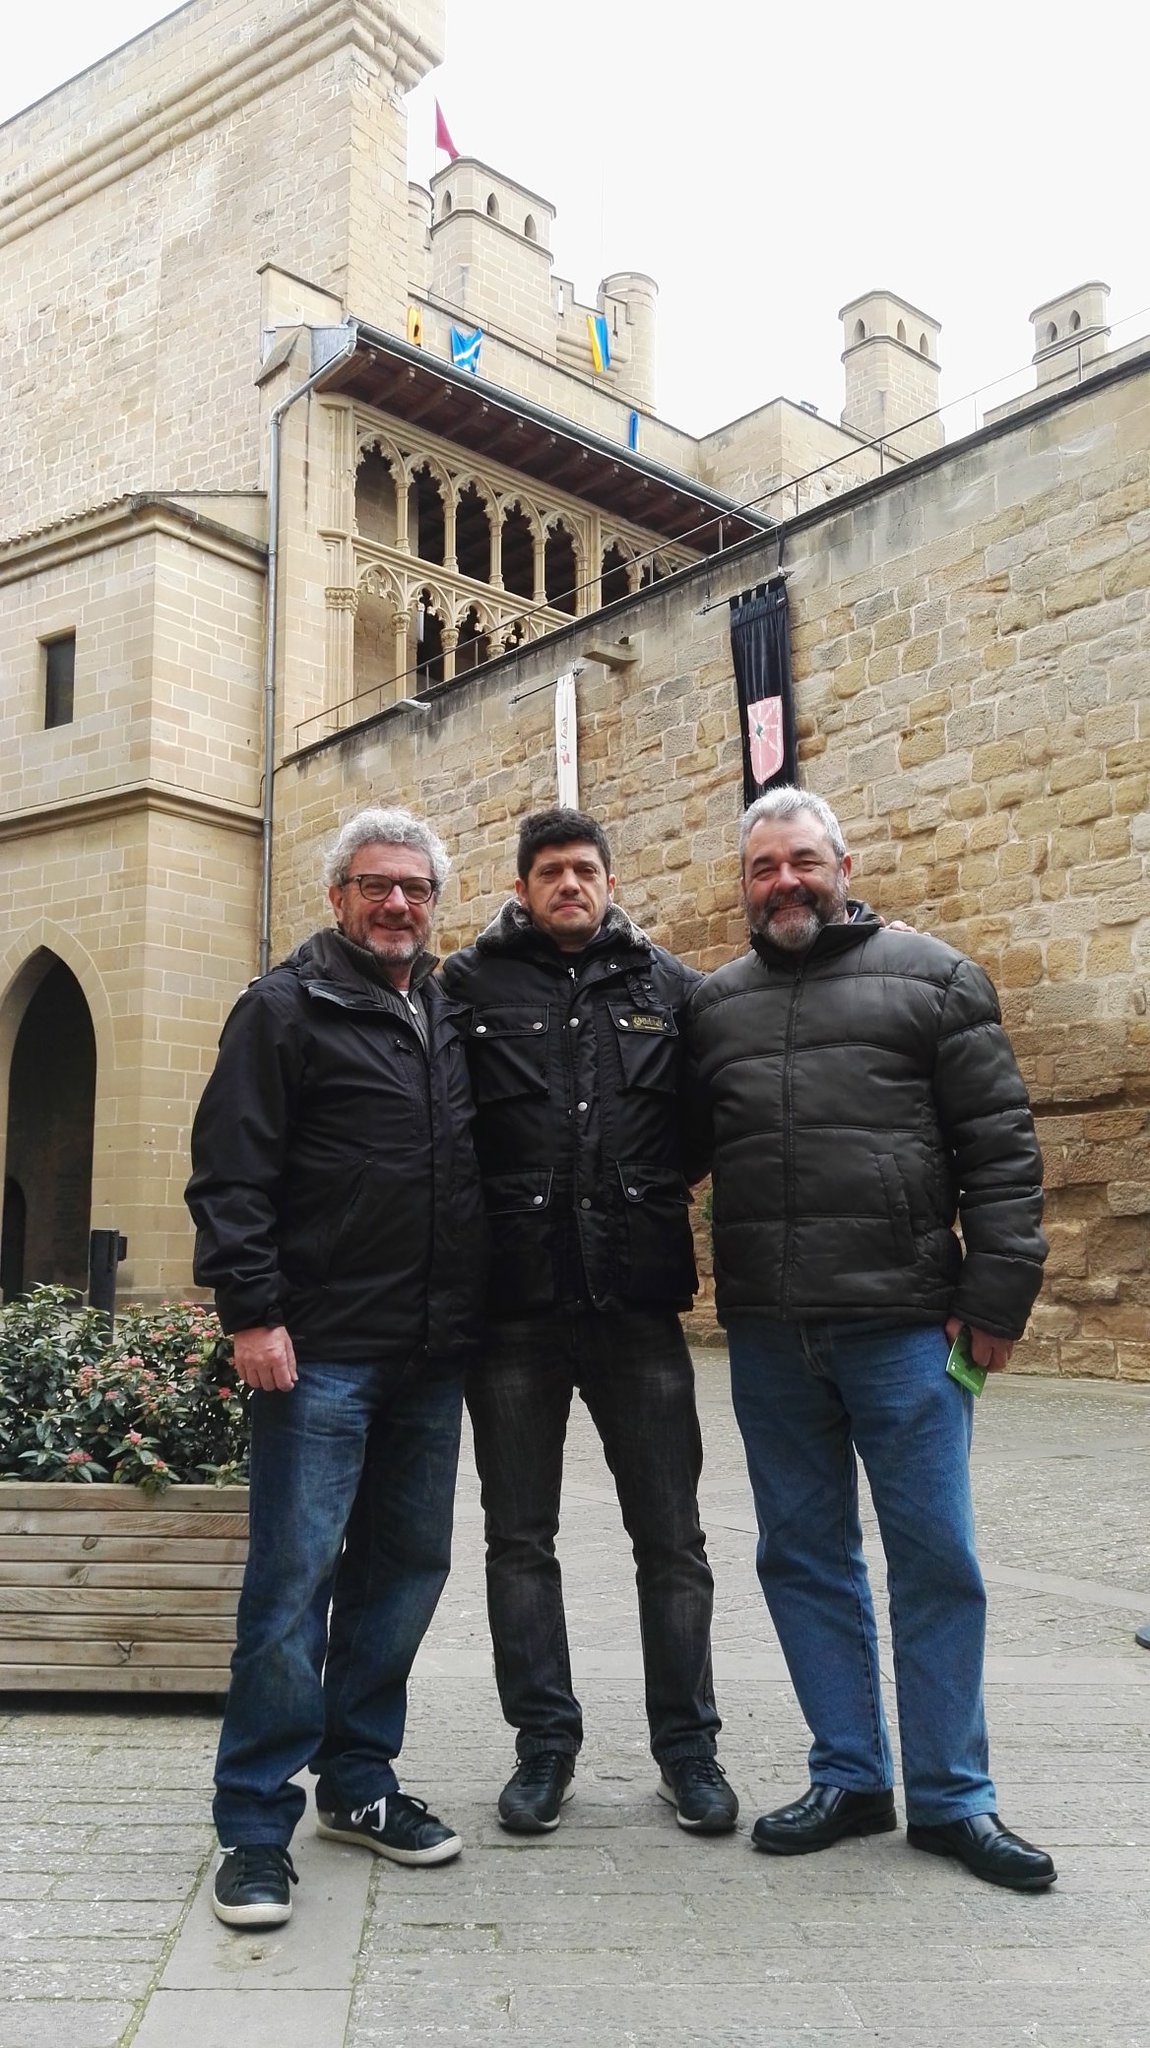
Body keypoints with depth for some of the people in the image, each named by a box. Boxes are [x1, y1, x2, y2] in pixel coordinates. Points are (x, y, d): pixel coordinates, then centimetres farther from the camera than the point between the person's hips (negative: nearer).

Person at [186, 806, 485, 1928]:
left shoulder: (452, 1016, 14)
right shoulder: (286, 1007, -4)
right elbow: (229, 1172, -9)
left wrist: (473, 1317, 15)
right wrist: (251, 1311, -17)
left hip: (431, 1353, 7)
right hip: (321, 1351, -6)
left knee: (407, 1564, 13)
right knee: (294, 1575, -3)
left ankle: (357, 1777, 29)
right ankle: (255, 1824, 11)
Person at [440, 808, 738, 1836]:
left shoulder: (670, 986, 7)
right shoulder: (470, 985, 3)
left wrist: (656, 1180, 0)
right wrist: (491, 1208, -5)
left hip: (640, 1299, 1)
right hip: (514, 1300, 0)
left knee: (671, 1537, 9)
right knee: (520, 1537, 11)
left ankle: (687, 1745, 25)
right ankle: (544, 1741, 27)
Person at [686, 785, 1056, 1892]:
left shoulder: (931, 979, 2)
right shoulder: (714, 1004, 12)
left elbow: (999, 1147, -2)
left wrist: (995, 1292, -8)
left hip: (902, 1324, -3)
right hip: (767, 1334, 4)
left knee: (935, 1556, 3)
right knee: (804, 1555, 11)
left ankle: (951, 1797, 20)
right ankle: (849, 1778, 27)